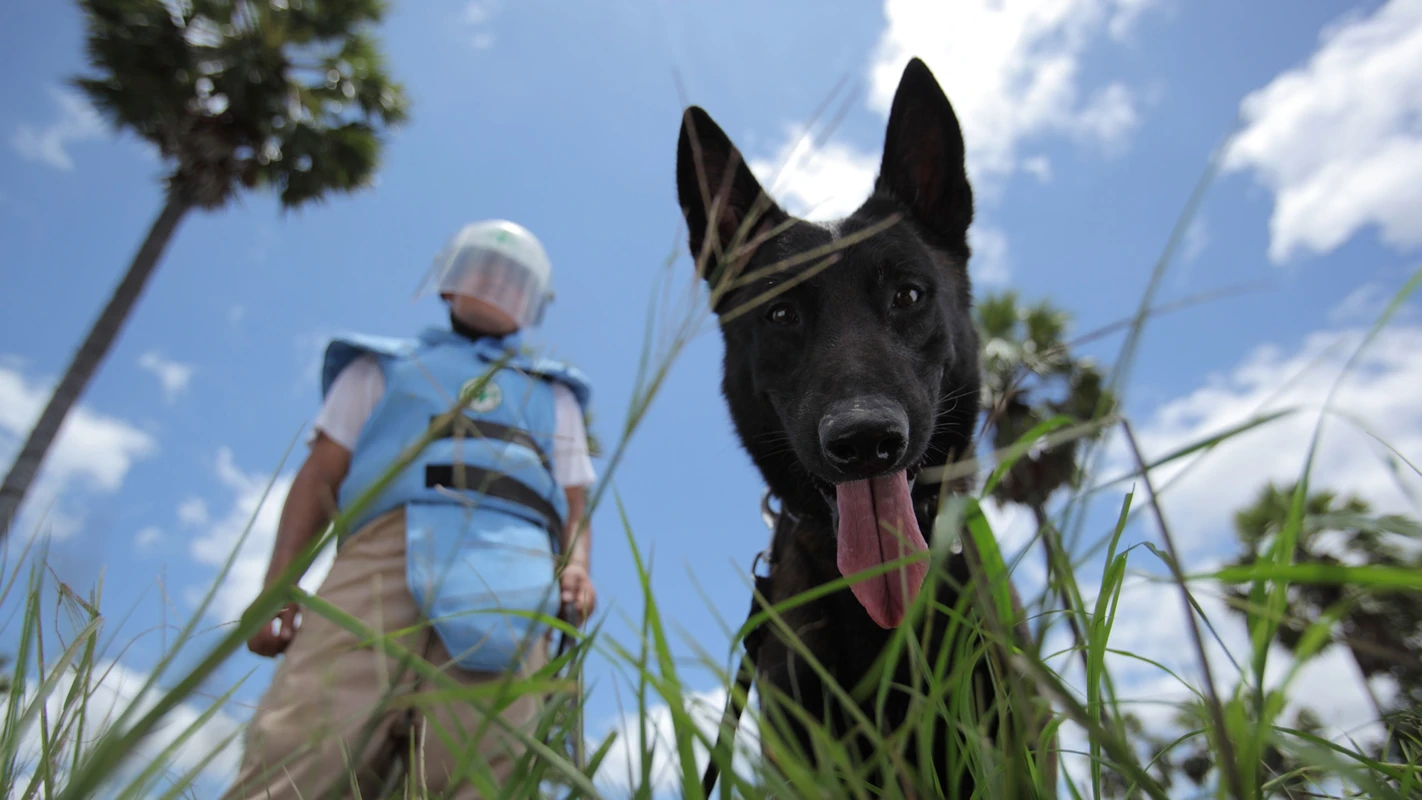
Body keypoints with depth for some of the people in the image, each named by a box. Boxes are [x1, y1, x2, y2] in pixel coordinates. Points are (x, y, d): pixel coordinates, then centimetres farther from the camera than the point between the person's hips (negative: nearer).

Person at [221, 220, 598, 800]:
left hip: (511, 573, 0)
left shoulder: (554, 394, 35)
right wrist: (278, 583, 4)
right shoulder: (383, 367, 32)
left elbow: (574, 507, 25)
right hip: (384, 553, 0)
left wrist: (576, 568, 1)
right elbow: (320, 478, 20)